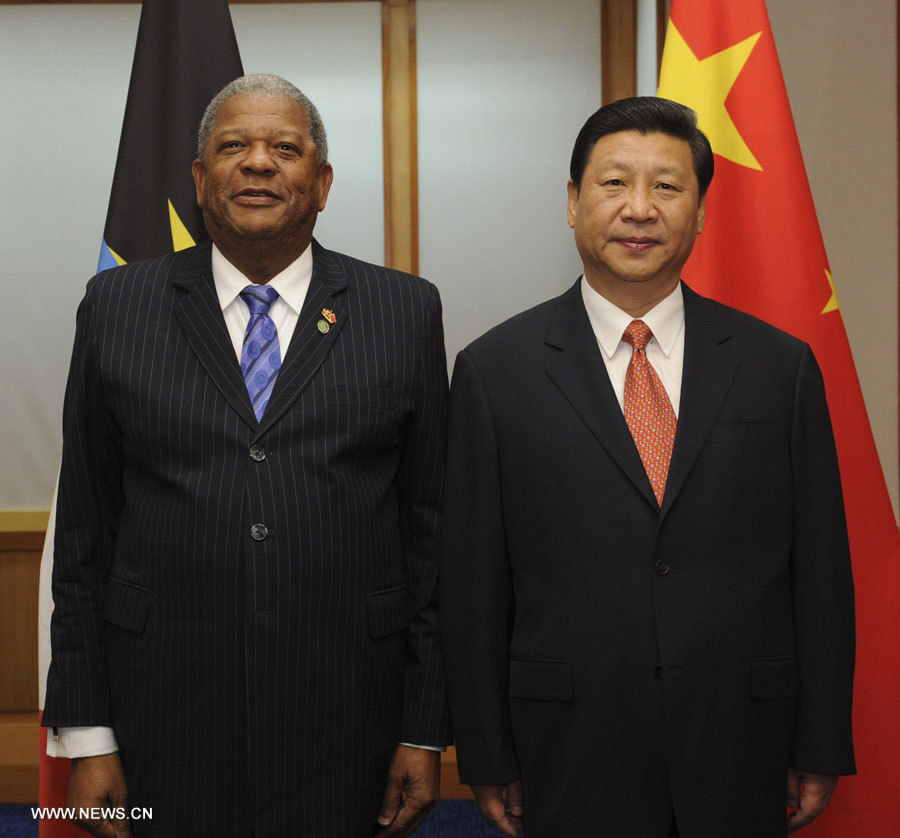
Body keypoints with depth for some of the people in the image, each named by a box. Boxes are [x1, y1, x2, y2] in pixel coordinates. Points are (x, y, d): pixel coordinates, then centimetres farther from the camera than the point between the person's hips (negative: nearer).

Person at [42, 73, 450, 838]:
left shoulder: (406, 311, 1)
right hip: (165, 731, 1)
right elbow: (85, 530, 4)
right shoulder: (117, 307, 3)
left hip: (345, 729, 0)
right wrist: (85, 734, 1)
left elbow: (429, 525, 1)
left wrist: (426, 731, 0)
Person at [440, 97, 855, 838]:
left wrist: (821, 749, 3)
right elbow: (474, 583, -2)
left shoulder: (782, 366, 1)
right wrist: (489, 756, 0)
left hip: (741, 755, 2)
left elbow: (820, 570, 3)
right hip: (571, 755, -1)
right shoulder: (494, 372, -3)